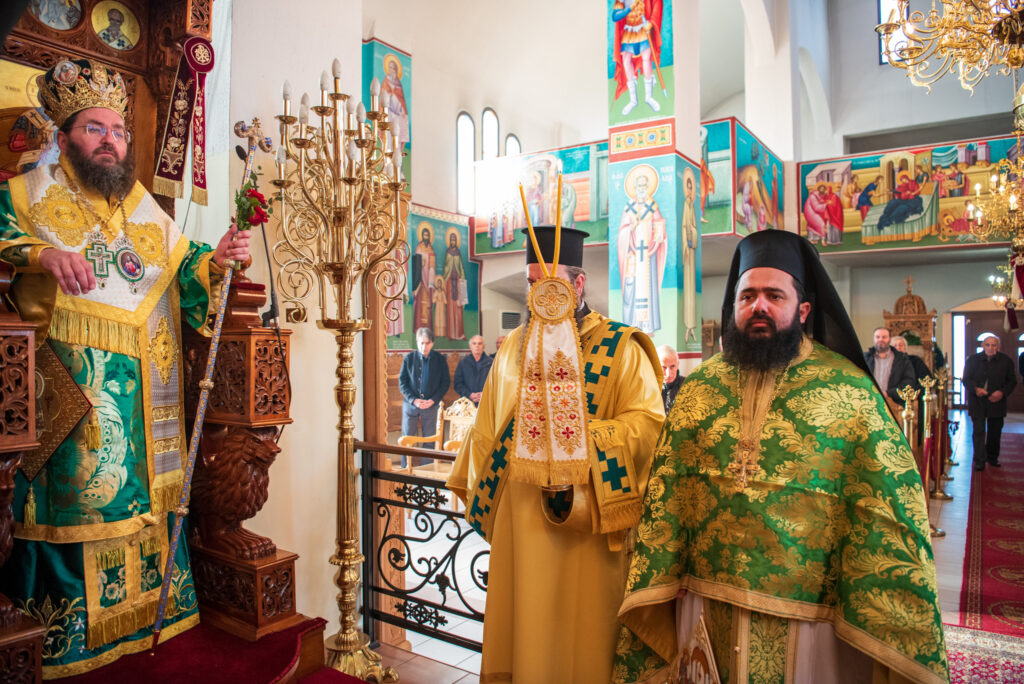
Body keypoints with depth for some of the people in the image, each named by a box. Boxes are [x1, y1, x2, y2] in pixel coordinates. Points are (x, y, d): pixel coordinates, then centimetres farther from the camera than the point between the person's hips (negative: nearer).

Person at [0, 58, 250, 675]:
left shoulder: (145, 208, 16)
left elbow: (182, 271, 13)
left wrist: (216, 260, -6)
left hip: (146, 395, 4)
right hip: (69, 389, -4)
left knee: (144, 494, 8)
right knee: (73, 492, -3)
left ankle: (144, 610, 22)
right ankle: (61, 630, 13)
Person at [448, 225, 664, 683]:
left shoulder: (619, 348, -5)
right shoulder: (514, 346, 11)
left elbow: (647, 422, -14)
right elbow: (488, 425, 17)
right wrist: (478, 487, 14)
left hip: (586, 520, -4)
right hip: (518, 516, 5)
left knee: (579, 629, 7)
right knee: (520, 623, 13)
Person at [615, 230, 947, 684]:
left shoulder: (850, 391, -7)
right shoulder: (698, 388, 2)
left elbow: (888, 518, -7)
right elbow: (664, 499, 3)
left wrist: (894, 631, -8)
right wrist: (653, 592, -1)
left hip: (809, 623, -2)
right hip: (705, 613, 3)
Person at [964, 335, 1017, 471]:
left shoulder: (1006, 361, 0)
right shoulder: (973, 360, -2)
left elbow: (1012, 381, 5)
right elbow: (966, 379, -1)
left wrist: (1002, 392, -13)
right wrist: (975, 389, -21)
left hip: (996, 402, 2)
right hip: (977, 402, -2)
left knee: (995, 432, 12)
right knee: (979, 431, -5)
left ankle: (992, 458, 28)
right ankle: (980, 461, -3)